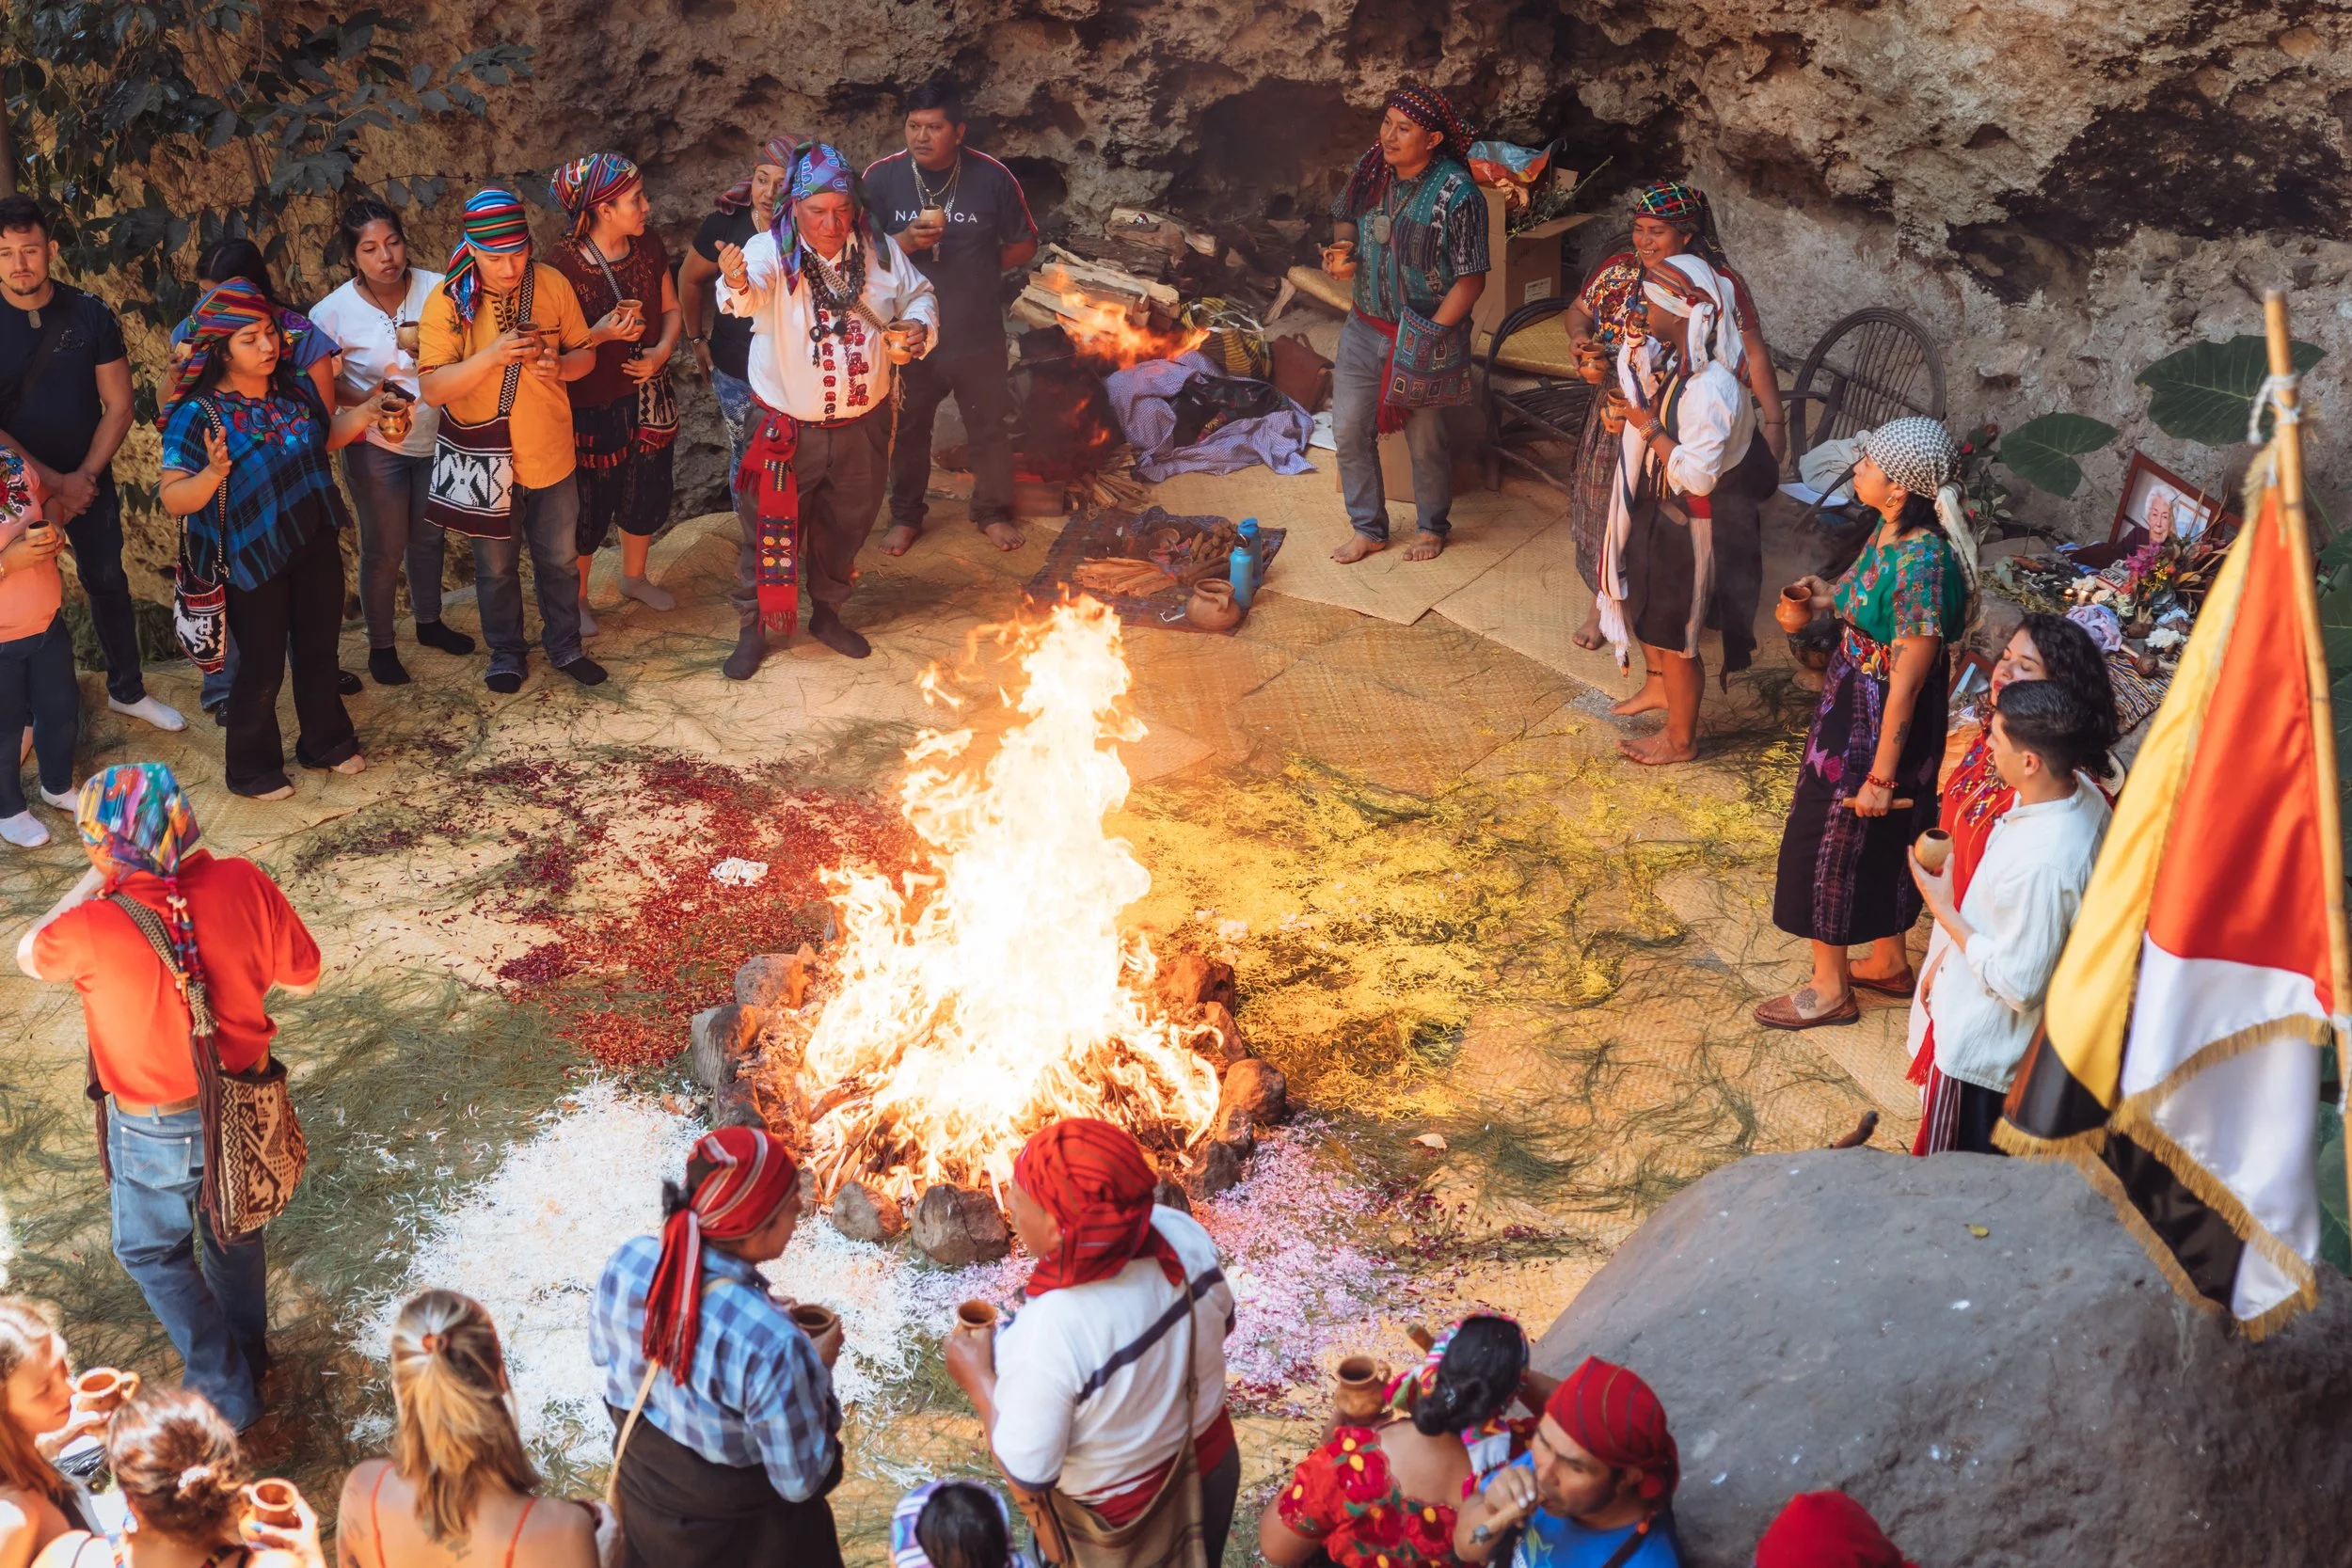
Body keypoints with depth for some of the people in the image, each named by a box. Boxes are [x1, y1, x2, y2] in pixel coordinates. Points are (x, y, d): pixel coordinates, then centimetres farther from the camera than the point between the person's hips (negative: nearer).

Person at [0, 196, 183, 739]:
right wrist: (52, 482, -19)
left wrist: (84, 476, -13)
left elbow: (118, 406, -4)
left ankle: (127, 690, 30)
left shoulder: (90, 315, -8)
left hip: (89, 480, 2)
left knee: (108, 585, 14)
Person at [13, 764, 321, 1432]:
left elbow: (30, 956, -7)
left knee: (153, 1252, 25)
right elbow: (303, 979, -7)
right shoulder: (243, 885, -23)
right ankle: (247, 1351, 51)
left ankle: (226, 1389, 32)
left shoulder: (95, 929, -32)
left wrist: (95, 879, -8)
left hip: (157, 1131, -3)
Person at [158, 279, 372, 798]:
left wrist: (362, 415, -1)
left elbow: (324, 440, 16)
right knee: (262, 669, 7)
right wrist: (214, 474, -40)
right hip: (252, 561, -5)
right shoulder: (198, 415, -21)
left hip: (315, 546, 6)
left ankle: (326, 741, 42)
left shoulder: (295, 389, -4)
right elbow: (173, 500, -22)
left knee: (319, 649, 20)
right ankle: (252, 769, 28)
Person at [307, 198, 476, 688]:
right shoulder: (333, 311, -16)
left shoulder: (436, 289, -14)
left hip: (436, 438, 3)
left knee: (429, 536, 23)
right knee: (384, 550, 7)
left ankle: (429, 622, 44)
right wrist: (368, 403, -22)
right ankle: (380, 645, 26)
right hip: (376, 447, -3)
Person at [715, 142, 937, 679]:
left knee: (843, 528, 21)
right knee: (771, 532, 6)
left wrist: (919, 325, -10)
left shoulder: (879, 251, -4)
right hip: (787, 428, -4)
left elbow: (919, 295, 13)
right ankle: (754, 627, 23)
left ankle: (827, 612, 42)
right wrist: (736, 283, -63)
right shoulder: (770, 252, -17)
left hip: (862, 425, 4)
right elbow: (749, 295, -38)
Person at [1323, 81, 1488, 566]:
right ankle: (1368, 528, 25)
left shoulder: (1457, 195, -21)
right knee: (1349, 428, 8)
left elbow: (1471, 281, -18)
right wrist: (1341, 250, -5)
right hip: (1365, 326, 5)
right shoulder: (1370, 169, -4)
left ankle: (1432, 526, 32)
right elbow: (1344, 216, 17)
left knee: (1426, 438, 9)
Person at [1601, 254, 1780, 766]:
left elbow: (1697, 475, -34)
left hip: (1692, 522, -9)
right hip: (1657, 504, 9)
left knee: (1673, 631, 8)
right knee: (1643, 600, 29)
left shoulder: (1710, 388, -33)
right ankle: (1659, 686, 55)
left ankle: (1680, 738, 27)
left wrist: (1649, 428, -27)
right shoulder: (1673, 358, -6)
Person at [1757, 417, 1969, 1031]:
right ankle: (1889, 962, 44)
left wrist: (1881, 774, -21)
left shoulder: (1922, 561, -31)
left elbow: (1908, 680, -26)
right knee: (1878, 841, 24)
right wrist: (1835, 599, 3)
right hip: (1852, 699, 9)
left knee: (1835, 840, 7)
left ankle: (1831, 989, 25)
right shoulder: (1890, 532, -4)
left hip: (1881, 721, -9)